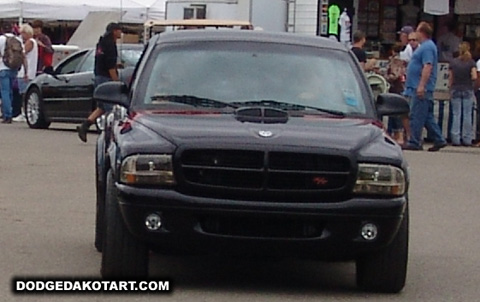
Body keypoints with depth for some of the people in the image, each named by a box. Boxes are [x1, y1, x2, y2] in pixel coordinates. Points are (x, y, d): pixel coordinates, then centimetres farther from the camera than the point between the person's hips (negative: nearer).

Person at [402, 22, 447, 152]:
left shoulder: (427, 47, -14)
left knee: (417, 116, -7)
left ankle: (414, 143, -5)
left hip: (421, 89, -11)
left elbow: (428, 67, -23)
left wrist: (421, 86, -27)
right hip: (418, 88, 11)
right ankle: (439, 140, 14)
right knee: (427, 116, 12)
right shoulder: (425, 46, 19)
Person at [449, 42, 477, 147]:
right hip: (468, 90, -1)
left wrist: (451, 89, 11)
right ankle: (467, 139, 3)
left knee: (456, 115, 4)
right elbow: (474, 77, -12)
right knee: (467, 115, 3)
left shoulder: (453, 62, 0)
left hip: (455, 90, 1)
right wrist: (469, 80, 9)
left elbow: (450, 78, 2)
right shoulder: (471, 62, -5)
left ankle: (455, 139, 0)